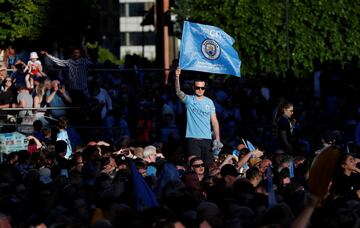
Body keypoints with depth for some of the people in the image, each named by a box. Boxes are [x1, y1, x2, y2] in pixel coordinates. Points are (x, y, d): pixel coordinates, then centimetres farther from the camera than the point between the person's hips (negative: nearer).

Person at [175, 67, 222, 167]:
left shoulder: (209, 102, 11)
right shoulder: (189, 100, 4)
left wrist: (217, 138, 2)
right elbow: (178, 92, -14)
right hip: (193, 139, -3)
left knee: (209, 165, 3)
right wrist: (177, 77, -31)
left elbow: (214, 121, 11)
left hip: (207, 139, 3)